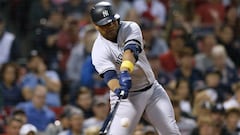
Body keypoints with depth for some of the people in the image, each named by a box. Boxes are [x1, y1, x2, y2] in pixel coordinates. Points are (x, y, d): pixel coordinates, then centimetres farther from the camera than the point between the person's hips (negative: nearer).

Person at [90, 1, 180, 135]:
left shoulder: (130, 28, -9)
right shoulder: (99, 50, -16)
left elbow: (130, 50, -29)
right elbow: (109, 75, -30)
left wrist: (125, 70, -50)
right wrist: (118, 90, -53)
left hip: (153, 90, 3)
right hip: (126, 96, -3)